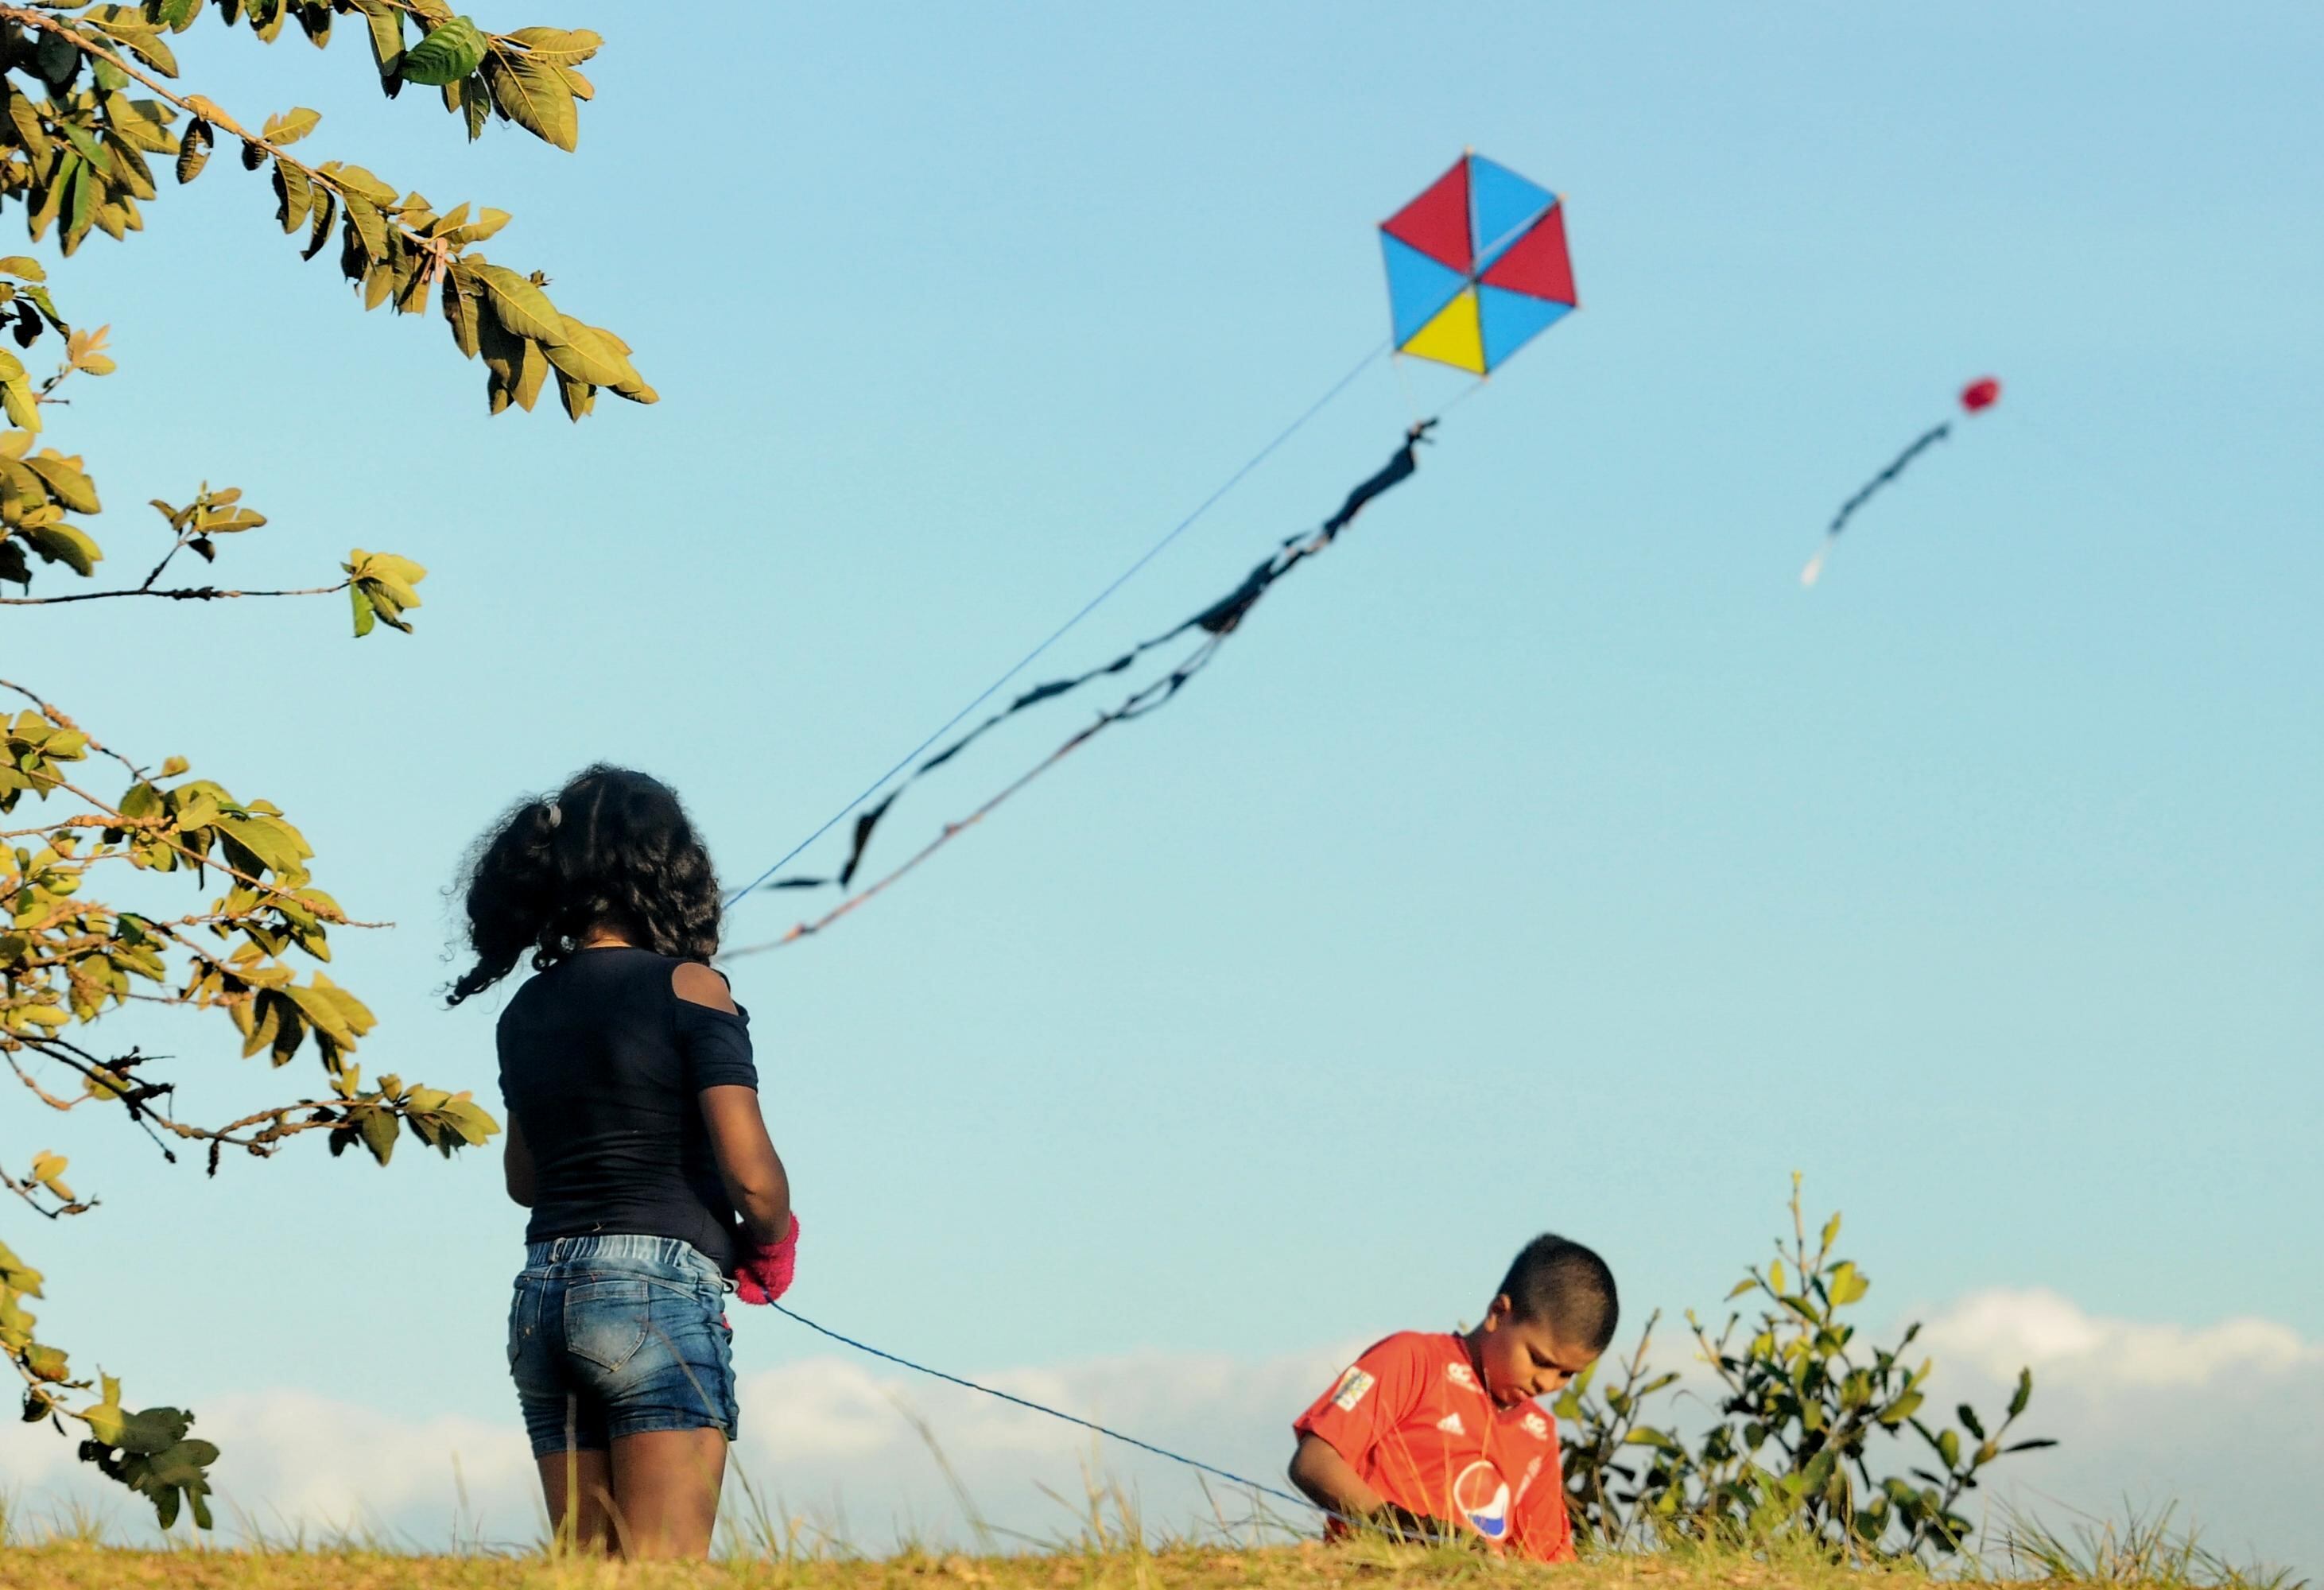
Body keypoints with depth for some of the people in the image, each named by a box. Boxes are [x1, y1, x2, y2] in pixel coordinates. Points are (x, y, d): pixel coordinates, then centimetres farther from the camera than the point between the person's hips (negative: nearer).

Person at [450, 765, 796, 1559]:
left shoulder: (525, 1010, 15)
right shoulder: (686, 987, -4)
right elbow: (751, 1173, -10)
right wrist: (770, 1243, 8)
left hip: (540, 1300, 6)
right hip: (656, 1288, -6)